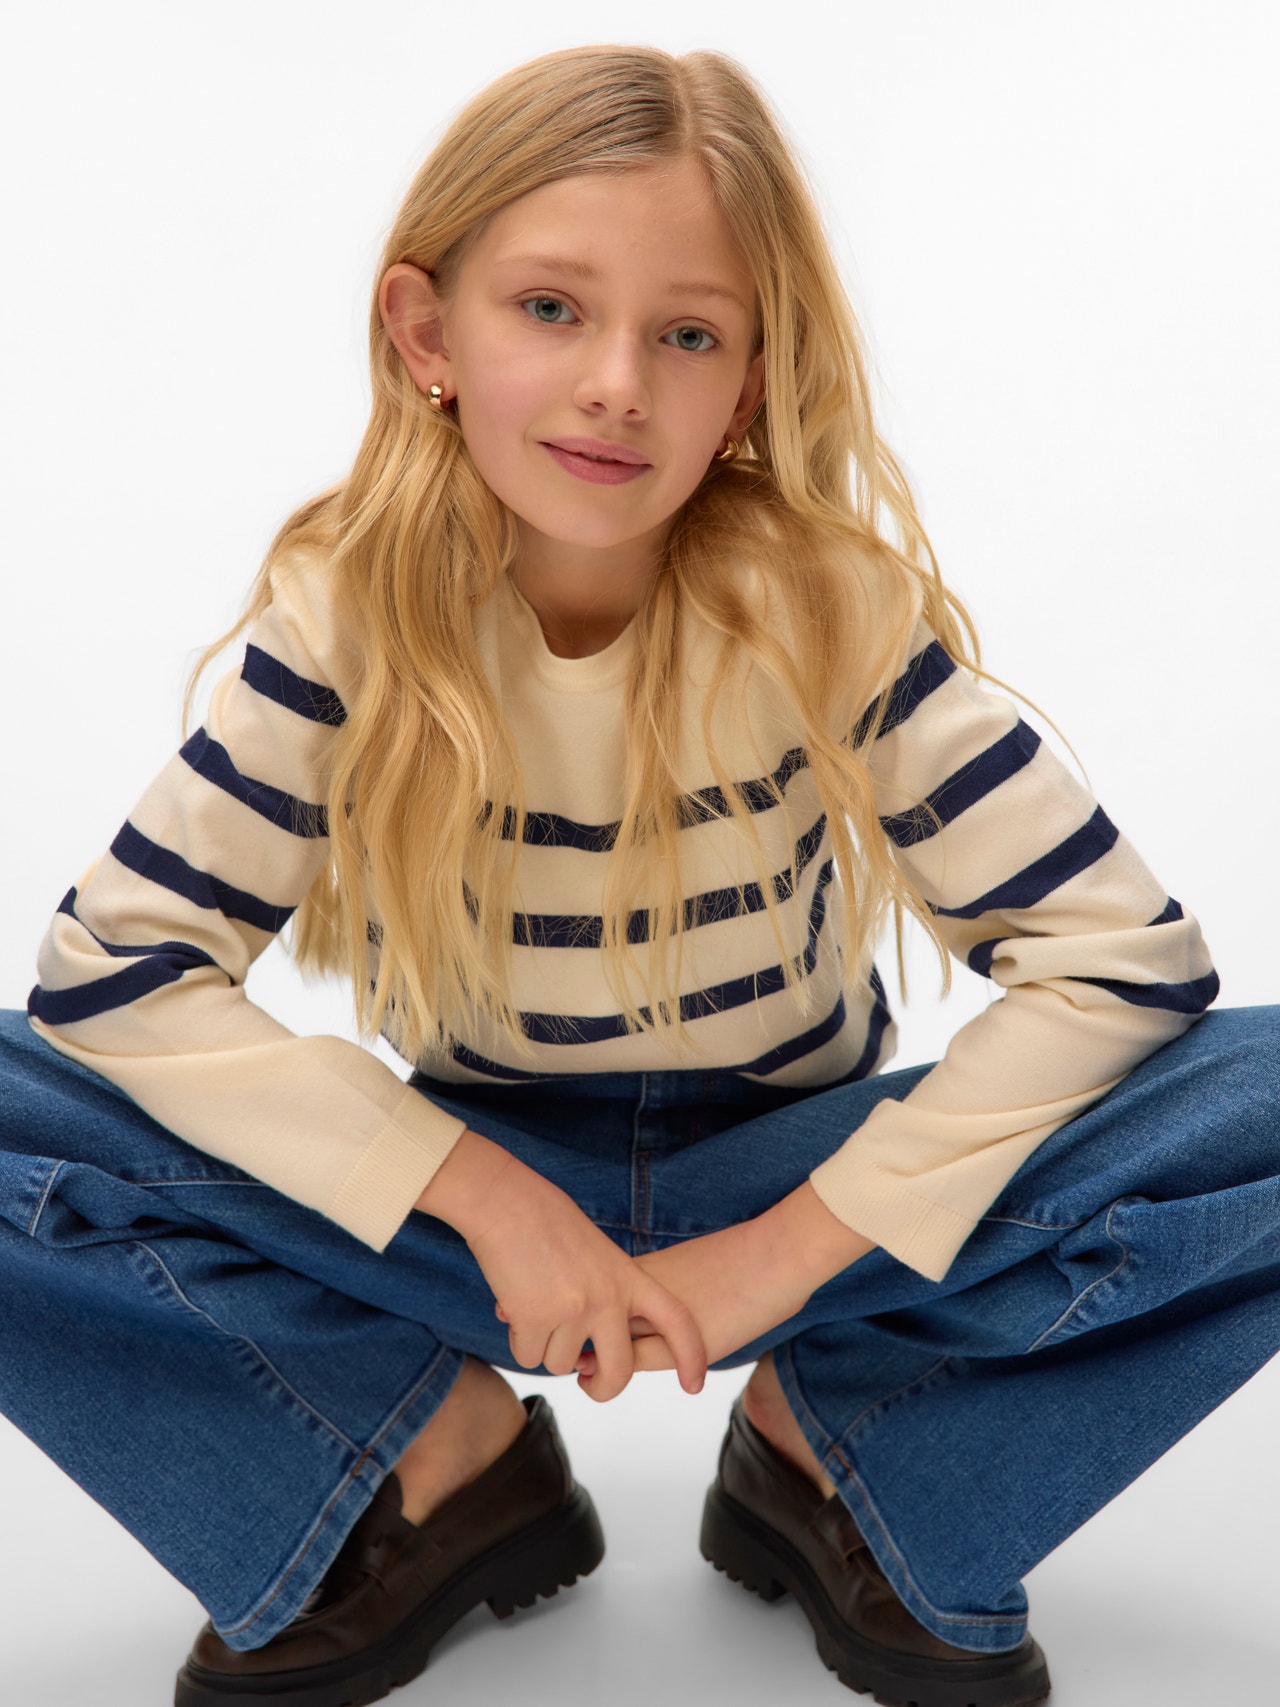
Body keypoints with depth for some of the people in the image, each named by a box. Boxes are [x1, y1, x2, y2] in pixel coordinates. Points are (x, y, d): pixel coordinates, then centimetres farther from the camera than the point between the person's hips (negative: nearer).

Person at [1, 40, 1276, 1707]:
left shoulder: (835, 610, -18)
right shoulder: (350, 618, -15)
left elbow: (1130, 957, -18)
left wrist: (800, 1245, -22)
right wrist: (481, 1194, -23)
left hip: (791, 1178, 0)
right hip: (480, 1192, 1)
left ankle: (839, 1450, -4)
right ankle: (445, 1458, -4)